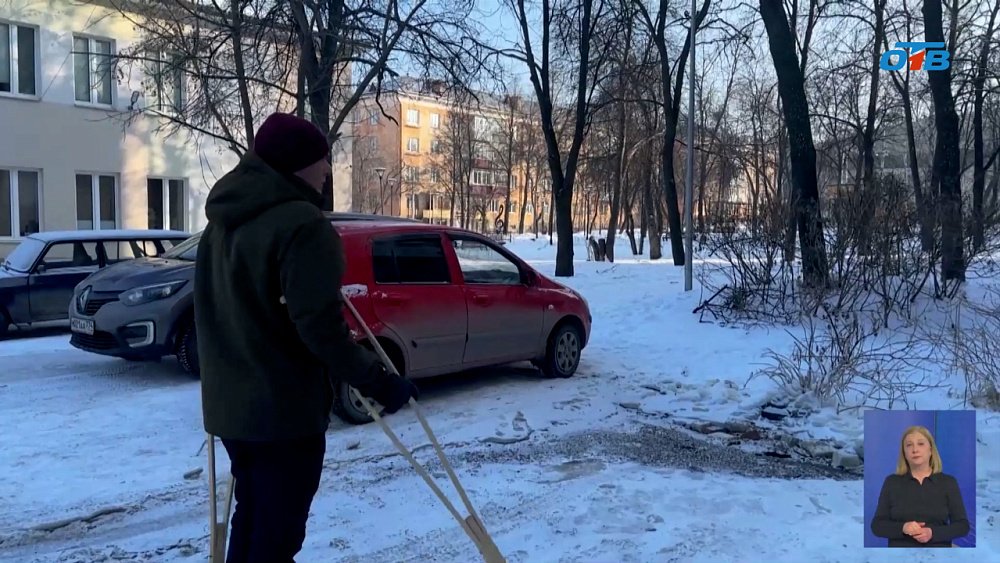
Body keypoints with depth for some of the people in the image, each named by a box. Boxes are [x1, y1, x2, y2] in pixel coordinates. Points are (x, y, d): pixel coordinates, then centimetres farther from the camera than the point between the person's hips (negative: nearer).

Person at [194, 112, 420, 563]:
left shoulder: (224, 220, 12)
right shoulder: (301, 223, -18)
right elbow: (320, 328, -24)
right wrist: (378, 382, -17)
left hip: (230, 404, 9)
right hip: (284, 410, -9)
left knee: (252, 519, 22)